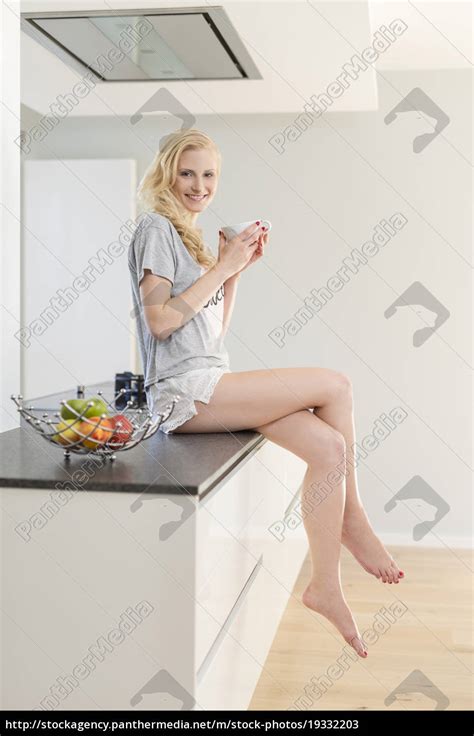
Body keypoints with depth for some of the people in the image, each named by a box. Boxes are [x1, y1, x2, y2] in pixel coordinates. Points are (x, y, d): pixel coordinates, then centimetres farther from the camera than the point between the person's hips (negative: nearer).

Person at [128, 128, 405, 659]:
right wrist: (224, 267, -12)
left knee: (329, 446, -12)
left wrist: (238, 268, 9)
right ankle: (352, 518, 1)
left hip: (210, 386, 8)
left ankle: (325, 586, -5)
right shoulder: (156, 228, -3)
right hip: (184, 392, -8)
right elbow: (159, 320, -15)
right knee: (335, 385, -15)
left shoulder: (189, 236, 23)